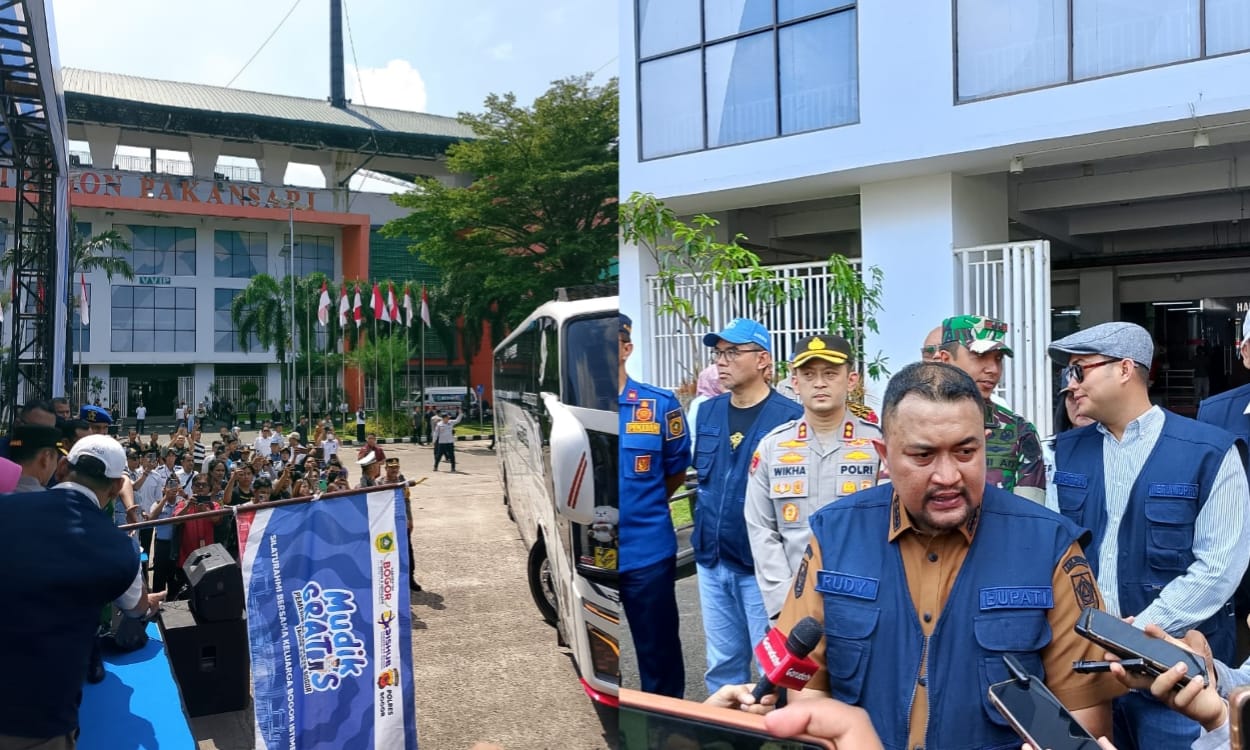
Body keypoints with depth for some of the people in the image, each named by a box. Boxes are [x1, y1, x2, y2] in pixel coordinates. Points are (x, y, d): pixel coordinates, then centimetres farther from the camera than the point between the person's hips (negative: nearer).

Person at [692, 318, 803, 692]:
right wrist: (703, 529, 13)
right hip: (711, 560, 6)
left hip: (762, 563, -6)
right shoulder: (707, 412, 5)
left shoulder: (789, 418, -13)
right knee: (722, 664, 18)